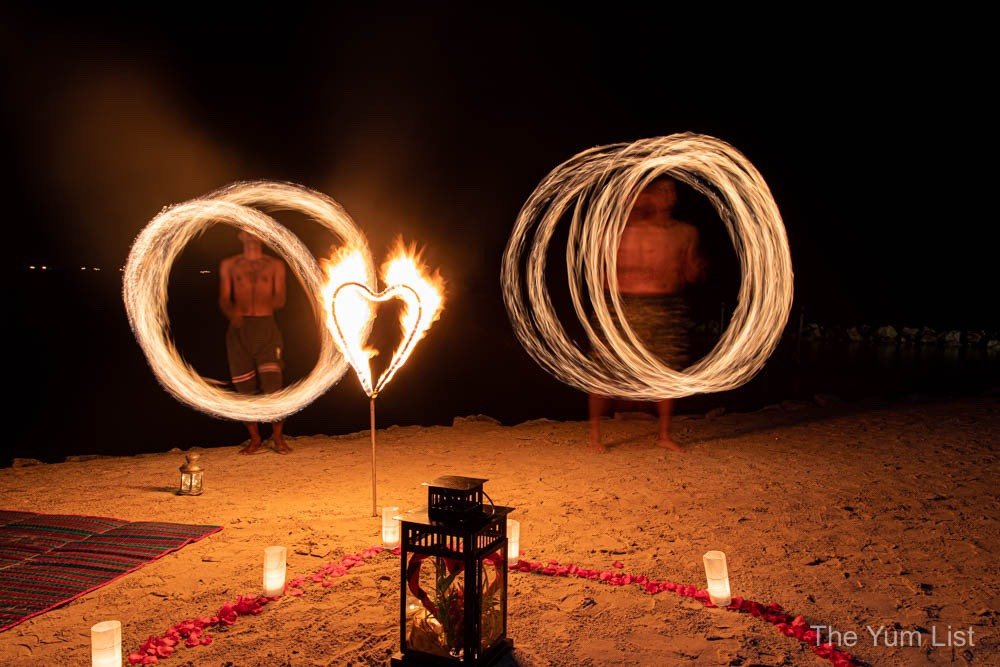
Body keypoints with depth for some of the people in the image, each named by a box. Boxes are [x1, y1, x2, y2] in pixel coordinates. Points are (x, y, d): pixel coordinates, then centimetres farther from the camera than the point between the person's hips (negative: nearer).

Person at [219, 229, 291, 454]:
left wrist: (272, 301, -22)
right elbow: (224, 299, 5)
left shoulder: (275, 265, 12)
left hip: (266, 327, -1)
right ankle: (255, 440, 14)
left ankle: (278, 438, 5)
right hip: (239, 329, 1)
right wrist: (232, 312, -19)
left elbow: (280, 300, 4)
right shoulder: (229, 265, 14)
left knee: (272, 385, -10)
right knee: (245, 388, 1)